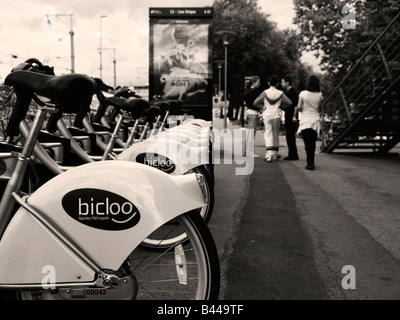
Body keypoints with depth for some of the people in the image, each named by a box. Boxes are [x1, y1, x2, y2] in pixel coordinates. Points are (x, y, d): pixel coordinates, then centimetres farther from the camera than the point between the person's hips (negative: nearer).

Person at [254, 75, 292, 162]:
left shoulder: (265, 93, -4)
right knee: (276, 134, 13)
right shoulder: (280, 93, -2)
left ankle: (269, 153, -15)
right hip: (276, 115, 1)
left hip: (267, 115, -1)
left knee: (268, 134, 0)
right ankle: (275, 153, 22)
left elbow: (255, 103, -5)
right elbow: (289, 102, 5)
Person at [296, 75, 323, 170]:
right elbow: (319, 107, 4)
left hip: (305, 120, -3)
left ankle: (310, 163, -4)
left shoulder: (303, 93, -8)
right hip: (315, 120, 3)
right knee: (312, 143, 13)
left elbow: (299, 107, -6)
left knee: (307, 143, 1)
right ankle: (311, 162, 19)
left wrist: (297, 109, 14)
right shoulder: (319, 95, -1)